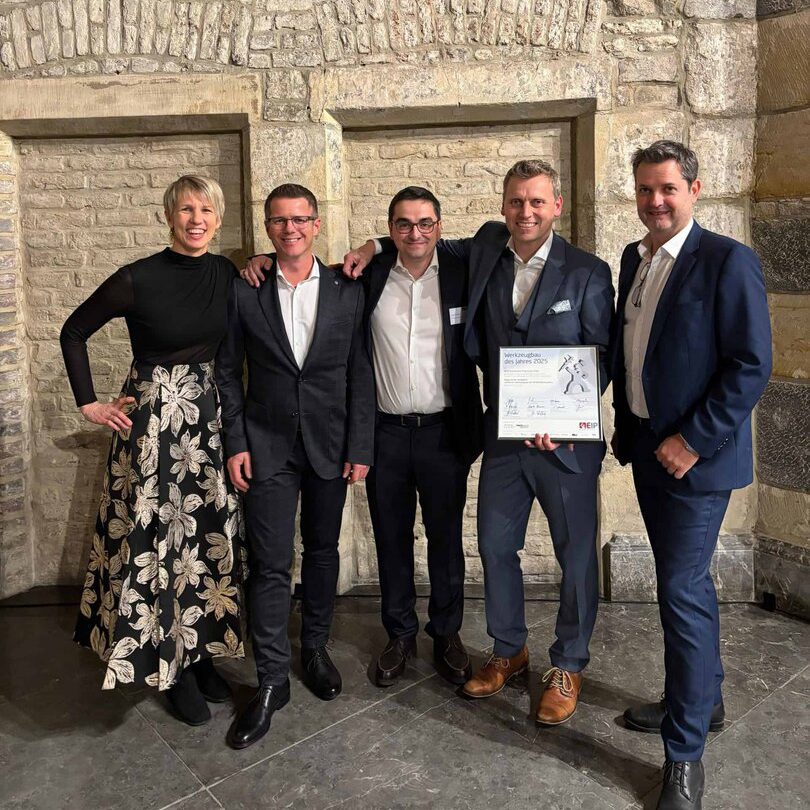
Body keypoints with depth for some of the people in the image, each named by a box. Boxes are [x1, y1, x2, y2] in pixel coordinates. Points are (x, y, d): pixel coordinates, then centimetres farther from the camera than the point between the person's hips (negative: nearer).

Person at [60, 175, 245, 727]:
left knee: (207, 535, 11)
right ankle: (171, 666, 19)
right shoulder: (139, 279, -11)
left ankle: (200, 651, 28)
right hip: (152, 417, -4)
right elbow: (74, 333, 0)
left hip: (207, 415, 5)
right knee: (160, 540, 2)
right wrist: (88, 404, -2)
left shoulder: (225, 273, 2)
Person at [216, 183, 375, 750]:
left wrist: (360, 447, -3)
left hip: (330, 445, 2)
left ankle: (316, 650, 35)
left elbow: (360, 375, 1)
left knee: (323, 551, 15)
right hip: (268, 446, -1)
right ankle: (272, 681, 13)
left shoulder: (347, 292, 1)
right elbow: (229, 371, 3)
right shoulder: (244, 290, -1)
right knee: (271, 564, -1)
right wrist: (236, 442, -3)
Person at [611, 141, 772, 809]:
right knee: (688, 582, 19)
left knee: (683, 592, -4)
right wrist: (625, 428, 12)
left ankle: (686, 752, 12)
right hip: (646, 449, 7)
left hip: (696, 455, -7)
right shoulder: (634, 259, 10)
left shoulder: (727, 261, -12)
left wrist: (693, 440, -18)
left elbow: (752, 366, -16)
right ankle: (703, 699, 38)